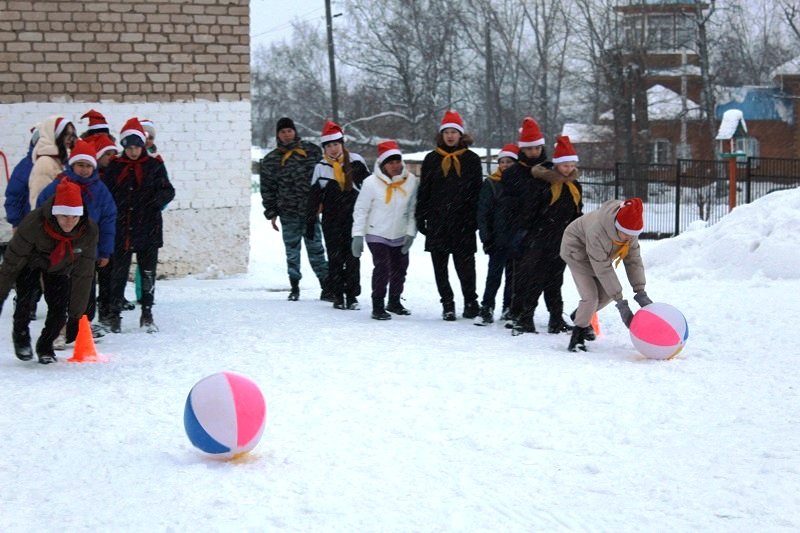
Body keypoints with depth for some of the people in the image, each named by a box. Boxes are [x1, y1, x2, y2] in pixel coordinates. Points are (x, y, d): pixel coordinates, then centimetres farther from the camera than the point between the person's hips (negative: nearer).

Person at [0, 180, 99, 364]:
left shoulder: (89, 231, -30)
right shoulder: (34, 223, -39)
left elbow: (83, 275, -20)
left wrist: (76, 315, -18)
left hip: (59, 268, 2)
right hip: (30, 264, -2)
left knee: (60, 311, -10)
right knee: (24, 300, -20)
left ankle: (45, 346, 20)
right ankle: (21, 337, 13)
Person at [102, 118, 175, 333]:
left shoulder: (154, 166, 3)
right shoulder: (114, 167, 5)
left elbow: (169, 191, 1)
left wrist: (158, 198, -21)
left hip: (148, 228, 0)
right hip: (121, 229, 0)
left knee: (148, 272, 5)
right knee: (119, 272, 2)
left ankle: (147, 314, 16)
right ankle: (114, 313, 11)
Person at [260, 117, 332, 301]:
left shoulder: (312, 151, 3)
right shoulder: (271, 160, 5)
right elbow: (267, 189, 9)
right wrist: (271, 213, 6)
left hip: (310, 210, -1)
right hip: (288, 213, 1)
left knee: (316, 249, -2)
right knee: (292, 251, 6)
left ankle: (327, 288, -1)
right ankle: (294, 288, 15)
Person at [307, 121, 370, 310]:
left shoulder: (355, 162, 0)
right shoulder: (321, 168, 2)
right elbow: (314, 198, 6)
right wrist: (310, 223, 4)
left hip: (353, 217, -1)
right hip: (331, 220, 1)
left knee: (352, 257, -1)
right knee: (335, 257, 2)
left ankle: (352, 295, 5)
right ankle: (337, 294, 10)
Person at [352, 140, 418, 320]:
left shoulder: (410, 181, -7)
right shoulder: (372, 183, -16)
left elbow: (413, 209, 2)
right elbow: (361, 210, -10)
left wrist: (410, 233, -2)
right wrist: (358, 235, -15)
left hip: (400, 236, 5)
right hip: (377, 234, -5)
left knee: (400, 268, 16)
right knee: (382, 268, -16)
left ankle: (394, 302, 36)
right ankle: (378, 307, -7)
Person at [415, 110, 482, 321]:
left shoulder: (471, 159, 5)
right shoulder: (432, 159, 9)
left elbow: (477, 192, 3)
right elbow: (424, 191, 9)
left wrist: (475, 219, -4)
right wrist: (421, 218, 4)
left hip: (463, 222, -2)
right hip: (437, 221, 2)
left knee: (464, 264, -1)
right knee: (440, 266, 5)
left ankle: (470, 301, 15)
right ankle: (447, 304, 13)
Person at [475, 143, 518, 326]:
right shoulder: (491, 184, 1)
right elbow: (483, 213, -1)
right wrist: (486, 237, -8)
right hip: (499, 239, -2)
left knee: (514, 276, 10)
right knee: (494, 275, -5)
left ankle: (510, 309, 21)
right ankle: (487, 309, -1)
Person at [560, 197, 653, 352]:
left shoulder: (630, 228, -25)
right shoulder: (597, 231, -44)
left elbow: (633, 259, -18)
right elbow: (603, 270, -39)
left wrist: (640, 292, -25)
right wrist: (621, 302, -37)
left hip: (600, 253, 7)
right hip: (577, 250, -7)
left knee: (607, 294, 4)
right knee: (590, 296, -17)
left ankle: (581, 317, 31)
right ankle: (577, 338, 2)